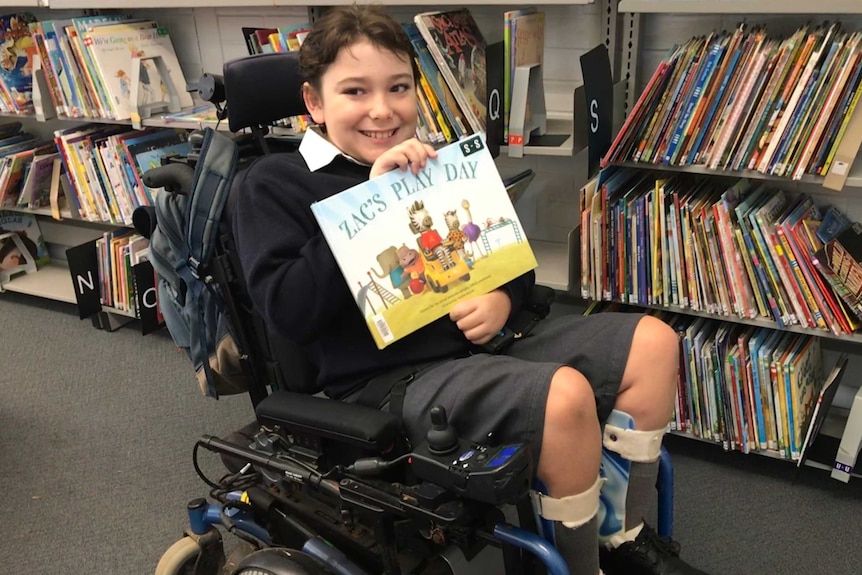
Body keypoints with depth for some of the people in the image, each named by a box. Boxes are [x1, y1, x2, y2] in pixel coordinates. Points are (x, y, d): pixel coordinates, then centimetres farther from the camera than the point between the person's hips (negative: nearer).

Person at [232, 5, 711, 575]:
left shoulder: (435, 164, 16)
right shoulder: (275, 183, -1)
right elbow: (287, 310, -16)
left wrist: (504, 298, -7)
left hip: (482, 342, 7)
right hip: (392, 377, -7)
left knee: (652, 342, -2)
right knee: (565, 395, -31)